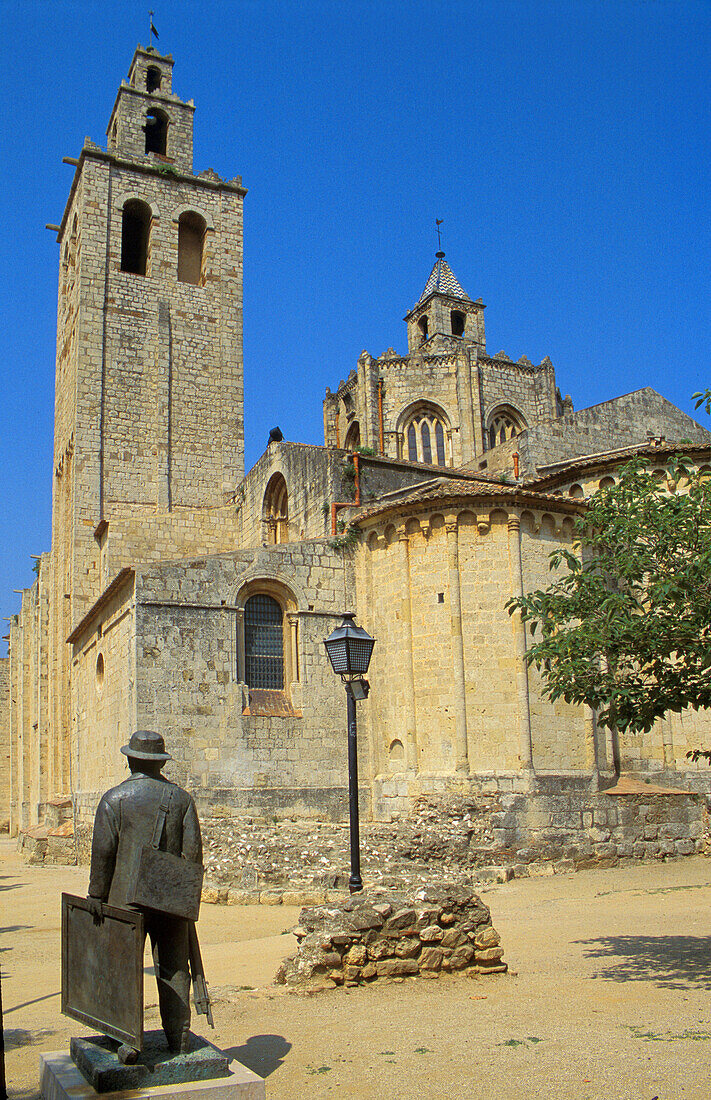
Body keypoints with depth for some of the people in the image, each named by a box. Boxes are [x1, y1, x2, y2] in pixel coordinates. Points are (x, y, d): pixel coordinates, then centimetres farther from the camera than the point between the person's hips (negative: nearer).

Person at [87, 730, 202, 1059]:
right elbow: (193, 851, 0)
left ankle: (129, 1040, 2)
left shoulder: (114, 799, -4)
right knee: (174, 969, 9)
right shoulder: (181, 798, 3)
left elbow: (102, 852, -9)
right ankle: (179, 1039, 14)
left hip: (126, 898, -2)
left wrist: (96, 895, -2)